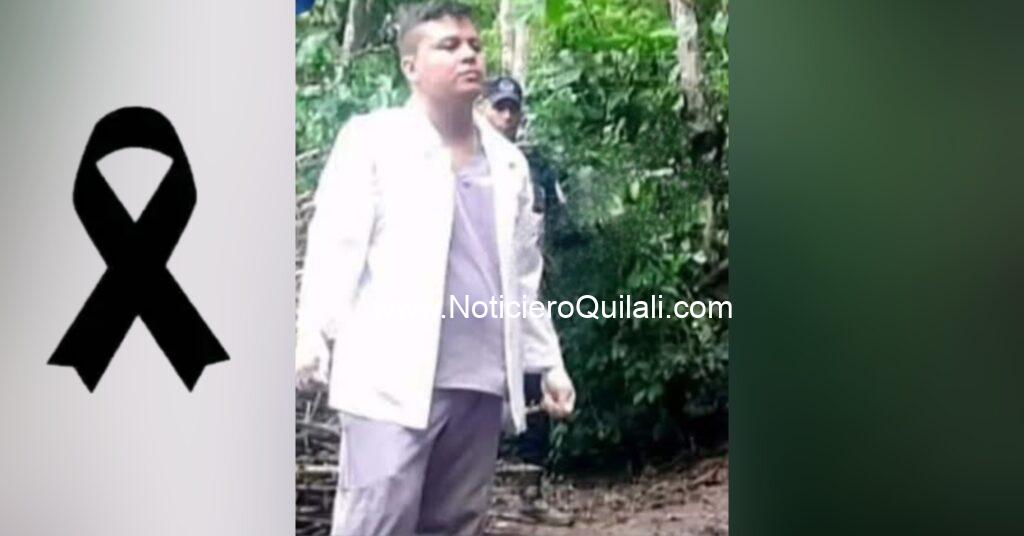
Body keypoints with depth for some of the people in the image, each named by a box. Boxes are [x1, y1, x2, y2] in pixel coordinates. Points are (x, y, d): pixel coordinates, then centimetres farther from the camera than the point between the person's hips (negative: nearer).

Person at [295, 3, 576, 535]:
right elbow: (335, 246, -4)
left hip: (480, 382, 5)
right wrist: (312, 339, -15)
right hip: (394, 379, -5)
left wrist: (548, 362, 17)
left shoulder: (508, 162, 18)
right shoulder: (371, 139, 3)